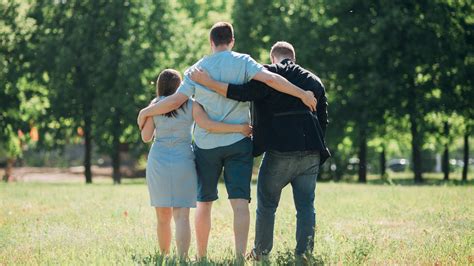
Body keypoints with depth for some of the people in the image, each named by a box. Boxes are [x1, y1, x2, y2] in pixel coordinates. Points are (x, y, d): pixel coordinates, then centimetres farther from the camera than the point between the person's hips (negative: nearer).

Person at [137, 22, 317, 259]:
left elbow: (175, 101, -5)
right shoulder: (242, 62, -2)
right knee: (240, 202, -6)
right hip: (238, 142, -2)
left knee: (204, 202, 13)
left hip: (205, 144, 2)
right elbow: (270, 79, -16)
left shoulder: (197, 69, 2)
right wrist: (302, 94, -10)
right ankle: (240, 255, -18)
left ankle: (201, 256, 19)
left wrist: (146, 112, 8)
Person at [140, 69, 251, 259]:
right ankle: (182, 258, -22)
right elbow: (207, 125, -13)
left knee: (163, 216, 12)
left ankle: (164, 257, 17)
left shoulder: (155, 105, 5)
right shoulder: (190, 105, 2)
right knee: (181, 216, -7)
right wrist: (239, 128, -11)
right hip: (183, 163, -1)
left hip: (158, 163, 1)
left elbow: (146, 137, 3)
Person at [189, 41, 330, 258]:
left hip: (280, 151, -4)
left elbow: (242, 93, -14)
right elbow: (323, 120, 18)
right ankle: (304, 254, 4)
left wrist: (208, 82, -12)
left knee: (266, 204, 10)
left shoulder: (269, 74, -1)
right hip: (310, 153, 4)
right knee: (306, 206, 7)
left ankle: (261, 253, 19)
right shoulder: (314, 81, 17)